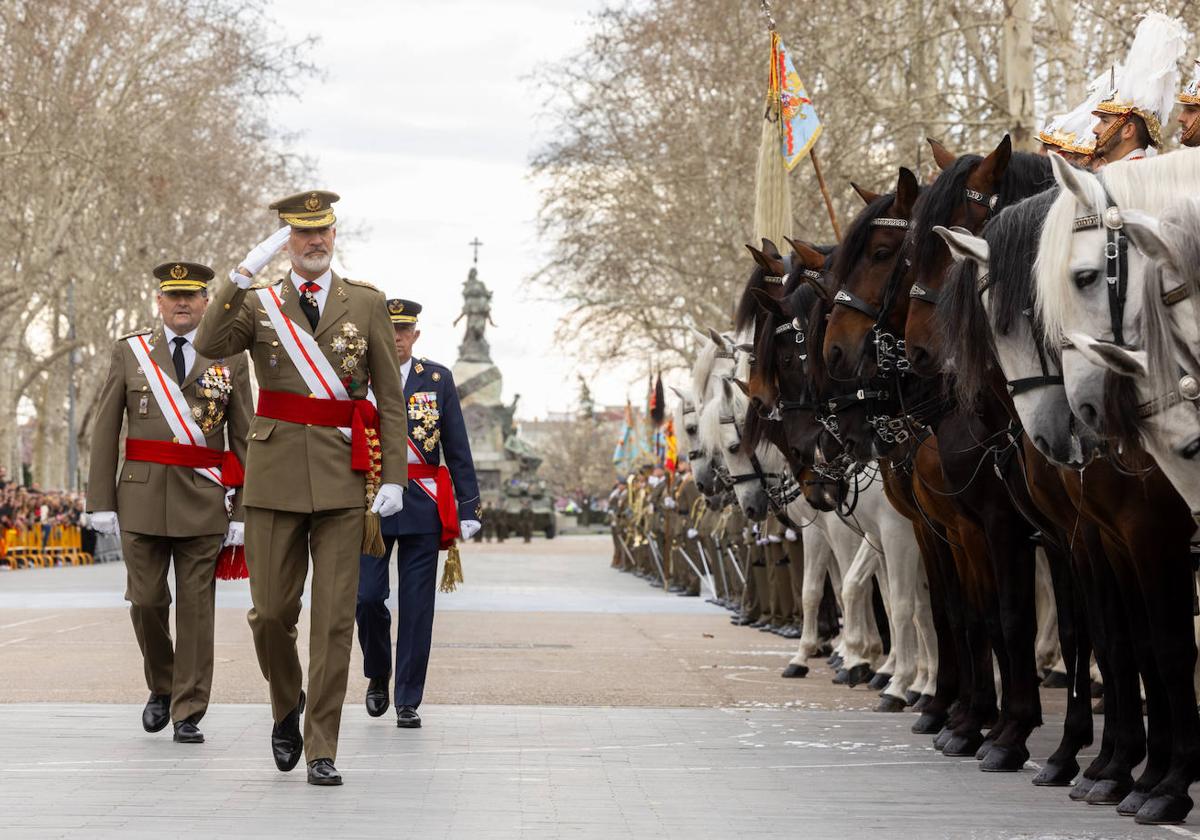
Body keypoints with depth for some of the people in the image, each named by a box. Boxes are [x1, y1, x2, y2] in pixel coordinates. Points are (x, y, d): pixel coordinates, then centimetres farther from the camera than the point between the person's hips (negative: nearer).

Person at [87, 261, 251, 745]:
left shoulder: (229, 358, 6)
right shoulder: (129, 352, 7)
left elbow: (243, 438, 5)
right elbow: (105, 432, 6)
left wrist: (243, 512, -1)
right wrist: (101, 502, -1)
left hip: (203, 503, -1)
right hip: (142, 499, 1)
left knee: (196, 609, 0)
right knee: (146, 601, 1)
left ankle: (188, 714, 7)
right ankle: (161, 688, 26)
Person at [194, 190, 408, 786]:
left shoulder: (367, 304, 7)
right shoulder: (257, 304, 8)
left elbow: (390, 398, 6)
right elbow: (208, 346, -13)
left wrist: (393, 477, -3)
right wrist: (243, 273, -20)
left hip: (344, 476, -1)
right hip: (276, 475, 1)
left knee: (334, 616, -3)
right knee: (271, 611, 2)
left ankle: (321, 750, 3)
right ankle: (287, 704, 31)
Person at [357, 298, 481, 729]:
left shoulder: (438, 379, 7)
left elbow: (458, 448, 6)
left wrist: (468, 507, 1)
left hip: (423, 504, 0)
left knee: (417, 606, 0)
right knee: (367, 597, -6)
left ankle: (408, 702, 7)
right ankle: (377, 677, 21)